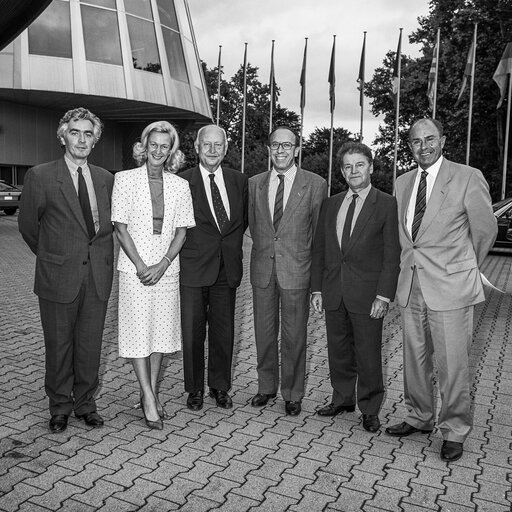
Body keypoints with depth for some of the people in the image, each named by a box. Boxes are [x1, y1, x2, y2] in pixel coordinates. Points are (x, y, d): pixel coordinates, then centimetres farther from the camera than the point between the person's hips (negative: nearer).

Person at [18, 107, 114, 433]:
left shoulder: (106, 179, 7)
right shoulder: (40, 176, -3)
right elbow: (28, 225, 6)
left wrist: (102, 258, 10)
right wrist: (52, 256, 11)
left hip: (98, 276, 3)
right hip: (58, 278, -2)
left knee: (90, 345, 10)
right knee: (59, 346, 8)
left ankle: (85, 402, 28)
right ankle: (60, 406, 27)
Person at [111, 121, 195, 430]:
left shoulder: (180, 185, 6)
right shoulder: (125, 180, -1)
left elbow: (182, 230, 3)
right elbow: (120, 227, -5)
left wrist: (162, 265, -10)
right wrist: (141, 265, -12)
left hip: (167, 269, 3)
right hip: (134, 269, -2)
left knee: (162, 330, 7)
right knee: (139, 331, -2)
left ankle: (153, 393, 21)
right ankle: (148, 397, 7)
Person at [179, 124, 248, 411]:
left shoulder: (240, 181, 7)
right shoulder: (182, 181, -5)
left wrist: (231, 244, 6)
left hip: (228, 267, 3)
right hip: (193, 268, -3)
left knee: (224, 331, 11)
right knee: (192, 331, 6)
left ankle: (220, 387, 27)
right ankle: (195, 389, 23)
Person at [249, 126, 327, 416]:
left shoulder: (316, 184, -3)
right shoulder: (254, 184, 8)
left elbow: (319, 230, 1)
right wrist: (265, 250, 10)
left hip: (296, 270, -3)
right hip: (262, 269, 3)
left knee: (294, 335, 5)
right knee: (264, 332, 12)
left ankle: (292, 394, 21)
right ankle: (267, 386, 29)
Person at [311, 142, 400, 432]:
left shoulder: (387, 205, -3)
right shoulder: (331, 205, 11)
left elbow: (392, 255, -7)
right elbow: (319, 249, 12)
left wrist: (384, 296, -13)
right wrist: (317, 288, 7)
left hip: (367, 293, -4)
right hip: (333, 292, 4)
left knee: (368, 355, 5)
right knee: (338, 351, 14)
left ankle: (370, 410, 22)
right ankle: (343, 399, 32)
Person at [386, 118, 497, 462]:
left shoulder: (468, 178, -6)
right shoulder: (403, 183, 10)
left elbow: (486, 230, 2)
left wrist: (465, 268, 11)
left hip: (450, 286, -5)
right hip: (412, 286, 5)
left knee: (452, 364, 0)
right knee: (415, 358, 14)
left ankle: (455, 432, 19)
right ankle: (420, 418, 32)